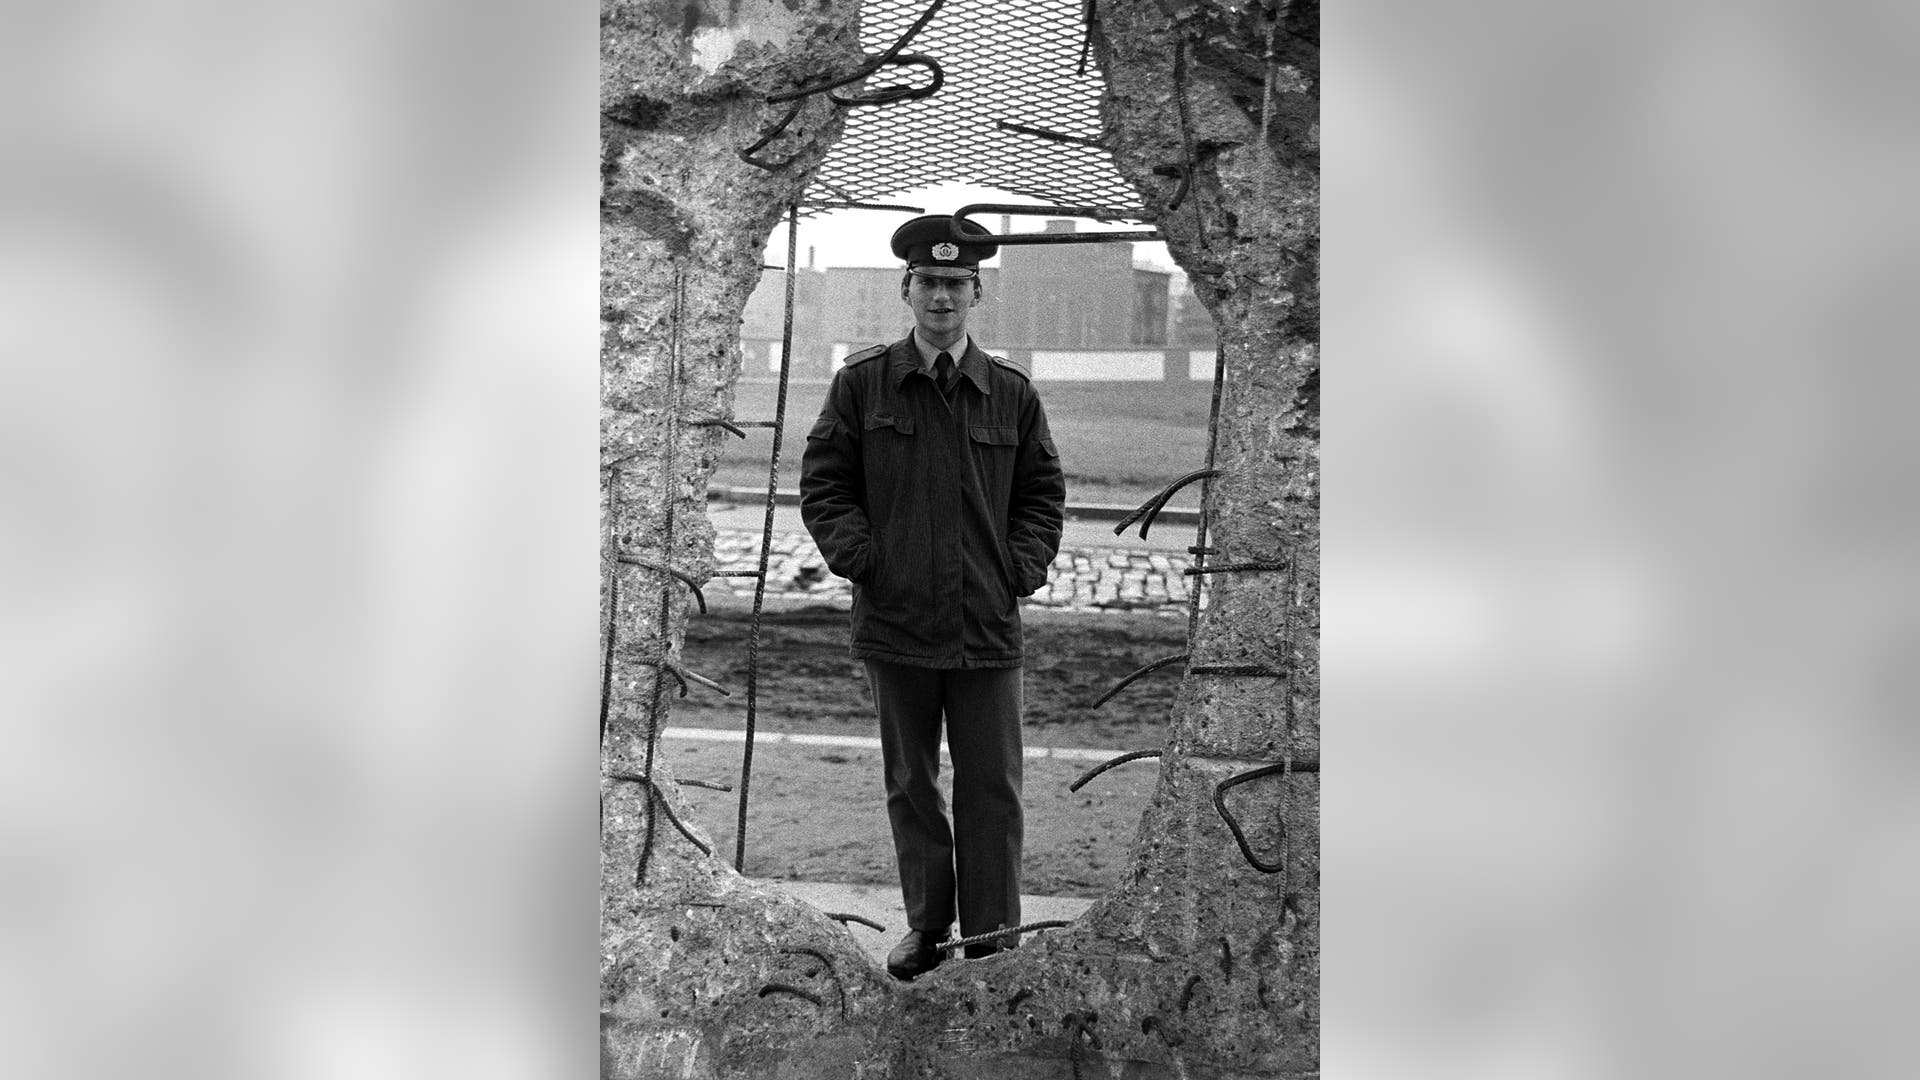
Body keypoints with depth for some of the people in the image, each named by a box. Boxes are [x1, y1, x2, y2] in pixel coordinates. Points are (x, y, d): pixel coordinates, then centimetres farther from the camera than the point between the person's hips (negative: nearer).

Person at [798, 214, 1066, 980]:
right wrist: (859, 557, -7)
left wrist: (1024, 567, -1)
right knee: (910, 784, 11)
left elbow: (1043, 491, 12)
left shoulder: (1013, 393, 5)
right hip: (894, 621, 0)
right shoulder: (861, 385, 2)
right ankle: (925, 926, 23)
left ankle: (990, 934, 12)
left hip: (988, 626, 0)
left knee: (991, 787, 2)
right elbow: (824, 483, 4)